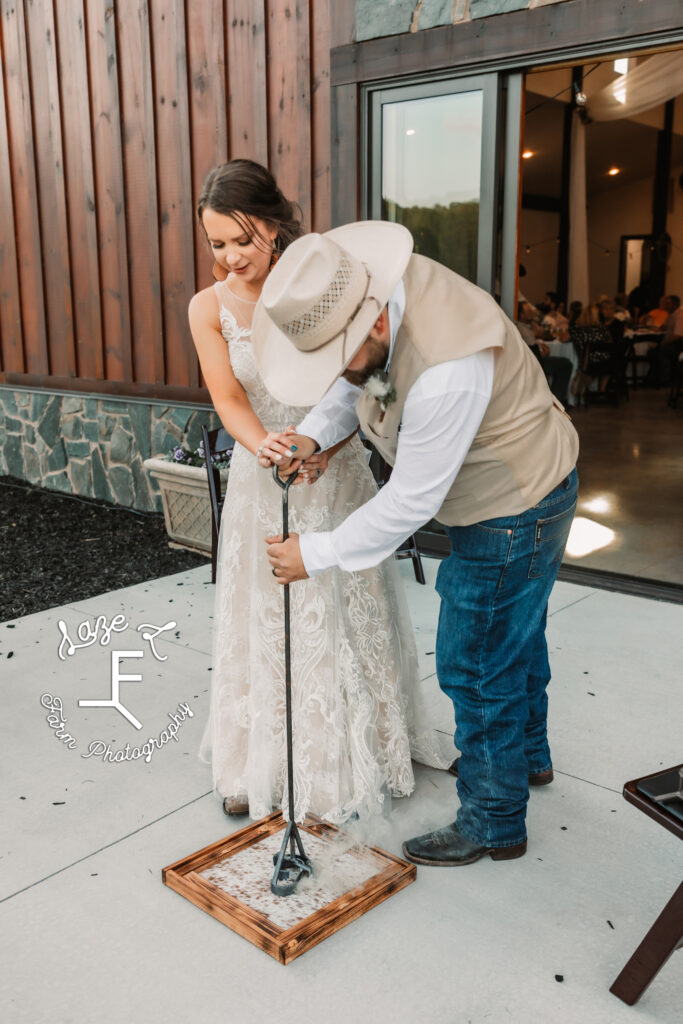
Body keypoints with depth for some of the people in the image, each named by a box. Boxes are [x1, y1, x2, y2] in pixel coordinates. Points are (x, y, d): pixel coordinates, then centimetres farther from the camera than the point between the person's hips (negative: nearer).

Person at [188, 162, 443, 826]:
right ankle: (256, 767, 28)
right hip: (260, 481, 1)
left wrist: (325, 446, -30)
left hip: (336, 473, -1)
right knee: (263, 620, 10)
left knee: (346, 616, 9)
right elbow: (228, 399, -14)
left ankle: (354, 756, 30)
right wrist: (262, 445, -36)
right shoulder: (209, 308, -4)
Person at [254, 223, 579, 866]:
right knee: (514, 634, 26)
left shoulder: (445, 373, -39)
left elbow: (411, 502, -30)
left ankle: (493, 826, 25)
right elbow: (357, 383, 6)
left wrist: (316, 554, -20)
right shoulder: (371, 288, -11)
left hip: (512, 511, -9)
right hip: (516, 485, 10)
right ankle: (528, 755, 51)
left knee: (477, 664, 3)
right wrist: (314, 433, -13)